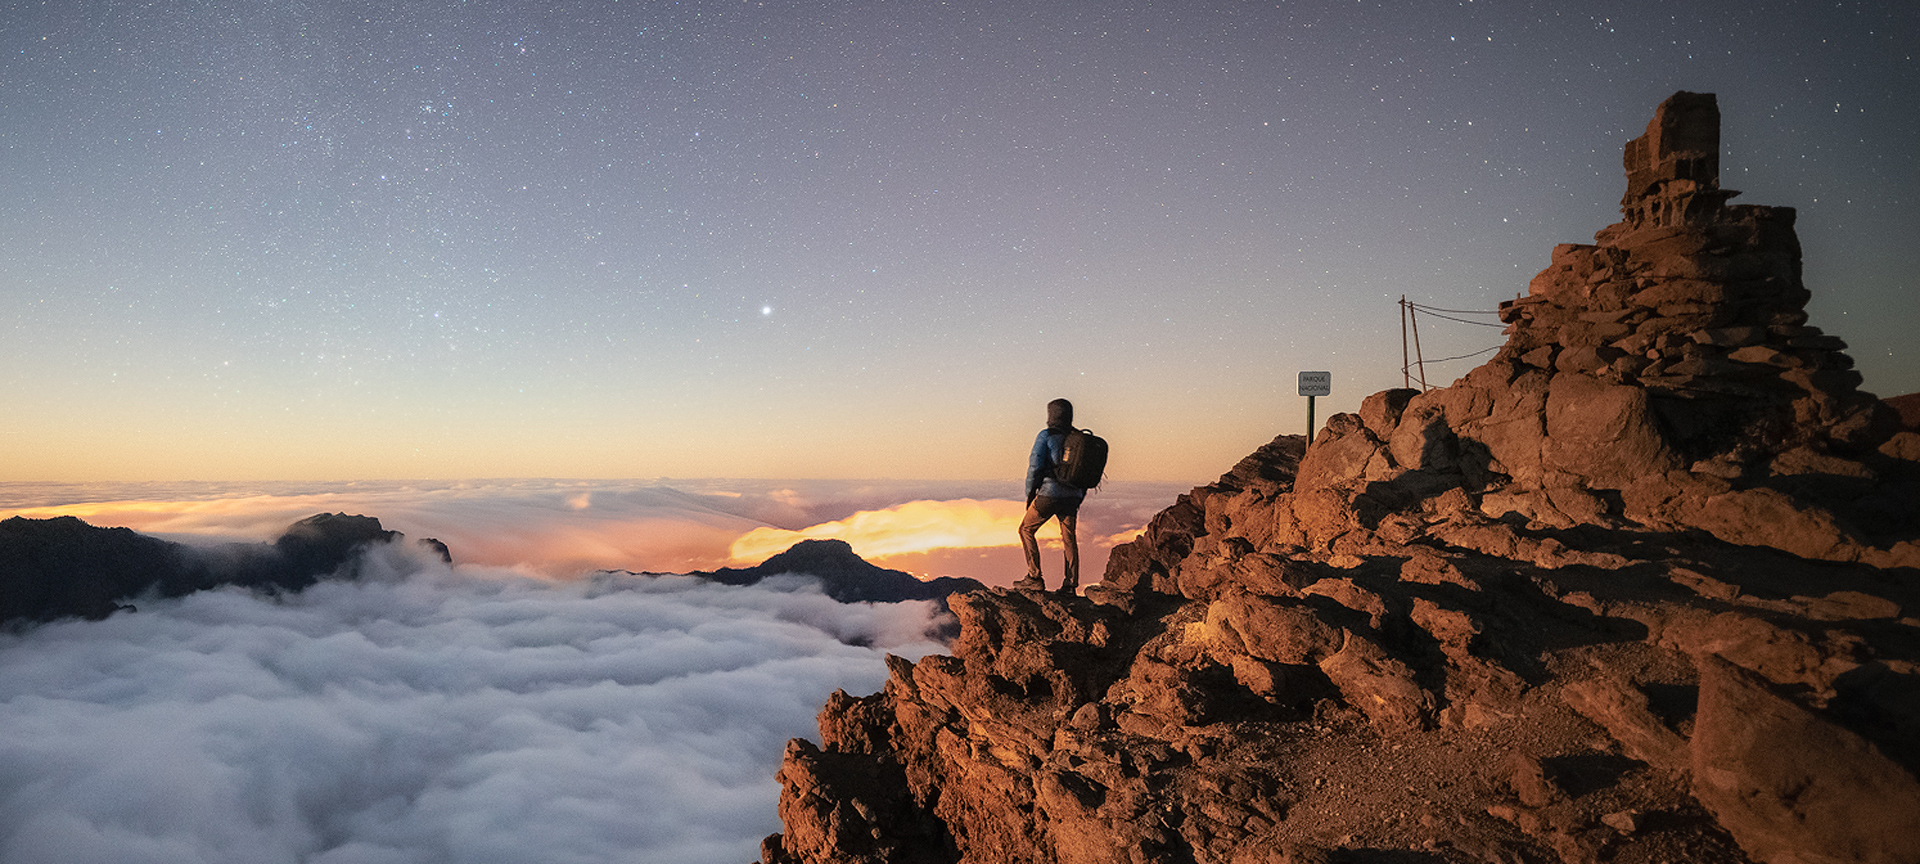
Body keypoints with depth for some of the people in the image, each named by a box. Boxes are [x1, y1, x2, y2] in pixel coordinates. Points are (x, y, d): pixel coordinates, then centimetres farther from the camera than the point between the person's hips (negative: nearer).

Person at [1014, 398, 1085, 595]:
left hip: (1049, 493, -5)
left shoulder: (1046, 436, -8)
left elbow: (1035, 466, -12)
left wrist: (1029, 494, -1)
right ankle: (1071, 584, 8)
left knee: (1026, 529, 9)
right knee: (1069, 538, 12)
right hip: (1072, 496, 6)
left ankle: (1034, 578, 4)